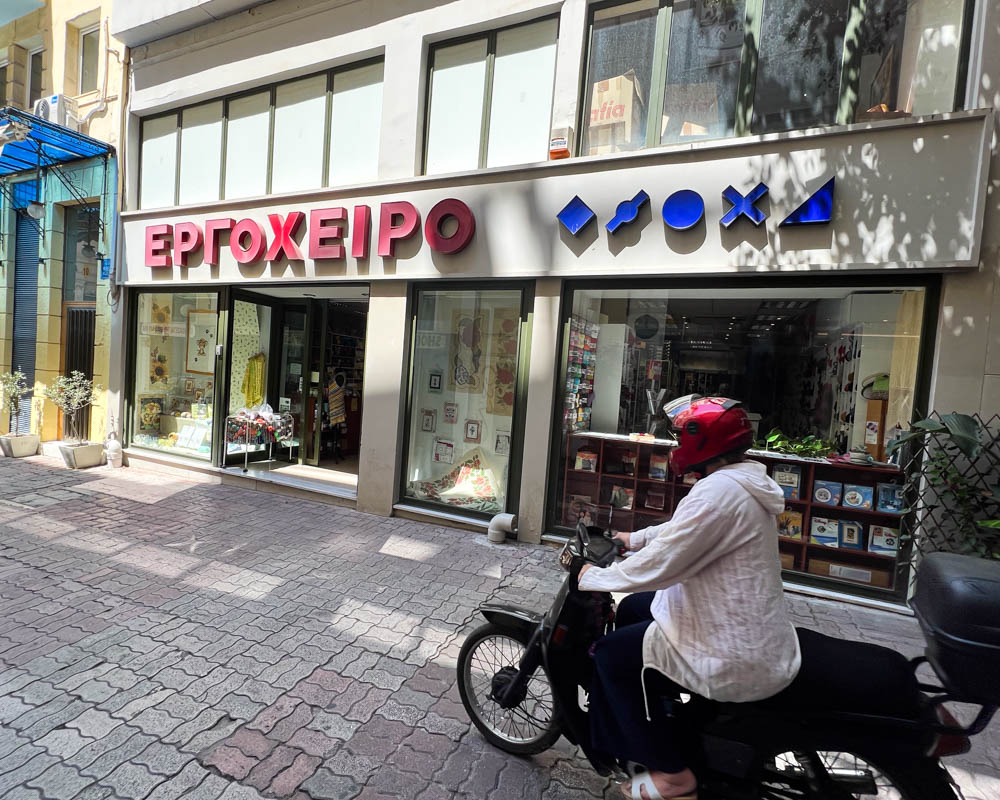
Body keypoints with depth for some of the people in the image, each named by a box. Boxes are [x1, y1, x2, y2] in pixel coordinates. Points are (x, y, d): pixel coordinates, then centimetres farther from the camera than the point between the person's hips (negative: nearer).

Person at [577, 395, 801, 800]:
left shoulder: (718, 491, -28)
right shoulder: (744, 480, 5)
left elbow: (655, 567, -26)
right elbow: (681, 529, 20)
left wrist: (592, 577, -11)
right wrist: (634, 538, 24)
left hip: (737, 657, -10)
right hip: (757, 636, 10)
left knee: (611, 655, 1)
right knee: (631, 610, 21)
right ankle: (646, 720, 40)